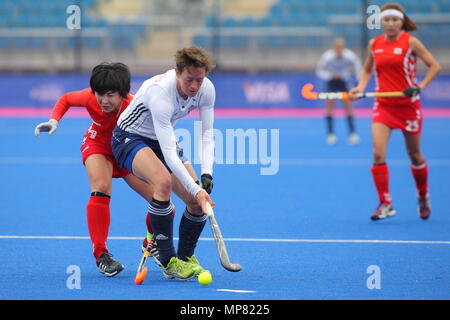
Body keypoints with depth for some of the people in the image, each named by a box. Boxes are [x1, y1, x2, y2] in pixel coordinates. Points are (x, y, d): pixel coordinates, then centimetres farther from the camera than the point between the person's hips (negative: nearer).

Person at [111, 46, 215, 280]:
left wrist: (206, 174, -24)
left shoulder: (206, 89, -17)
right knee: (164, 182, -35)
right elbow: (169, 154, -38)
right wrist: (195, 189, -43)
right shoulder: (159, 93, -37)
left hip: (160, 141, 7)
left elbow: (207, 134, -9)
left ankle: (186, 257, 19)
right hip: (130, 138, -7)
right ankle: (168, 262, -25)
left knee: (198, 202, -6)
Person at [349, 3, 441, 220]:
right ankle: (385, 204, -9)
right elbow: (367, 69, 19)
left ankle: (423, 197, 34)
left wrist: (420, 86, -18)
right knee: (378, 153, -14)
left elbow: (434, 66, -5)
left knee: (414, 155, 10)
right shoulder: (374, 44, 4)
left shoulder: (410, 42, -8)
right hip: (383, 105, 3)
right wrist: (360, 87, 0)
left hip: (408, 105, -3)